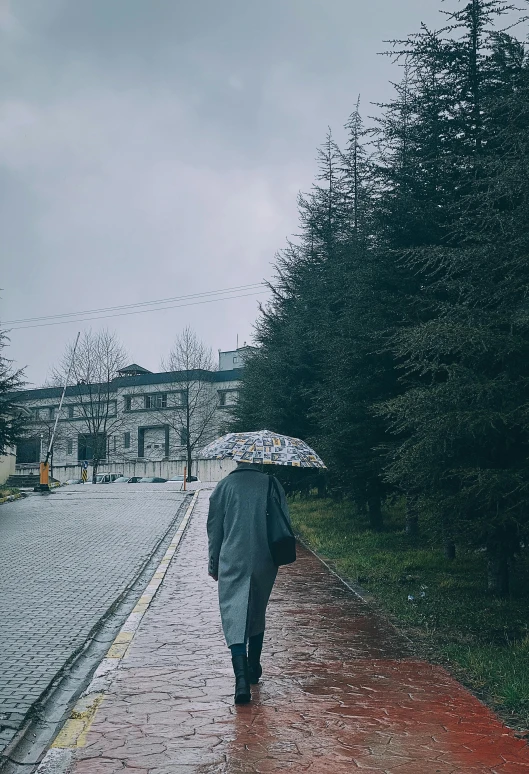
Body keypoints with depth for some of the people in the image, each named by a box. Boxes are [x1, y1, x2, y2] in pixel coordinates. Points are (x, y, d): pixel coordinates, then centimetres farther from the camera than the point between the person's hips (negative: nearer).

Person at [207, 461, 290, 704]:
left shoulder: (224, 486, -1)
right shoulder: (272, 484, 1)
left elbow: (214, 528, 3)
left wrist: (213, 563, 13)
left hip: (233, 563, -3)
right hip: (265, 563, 3)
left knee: (235, 618, -6)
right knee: (257, 615, 21)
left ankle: (242, 677, -21)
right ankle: (254, 669, 33)